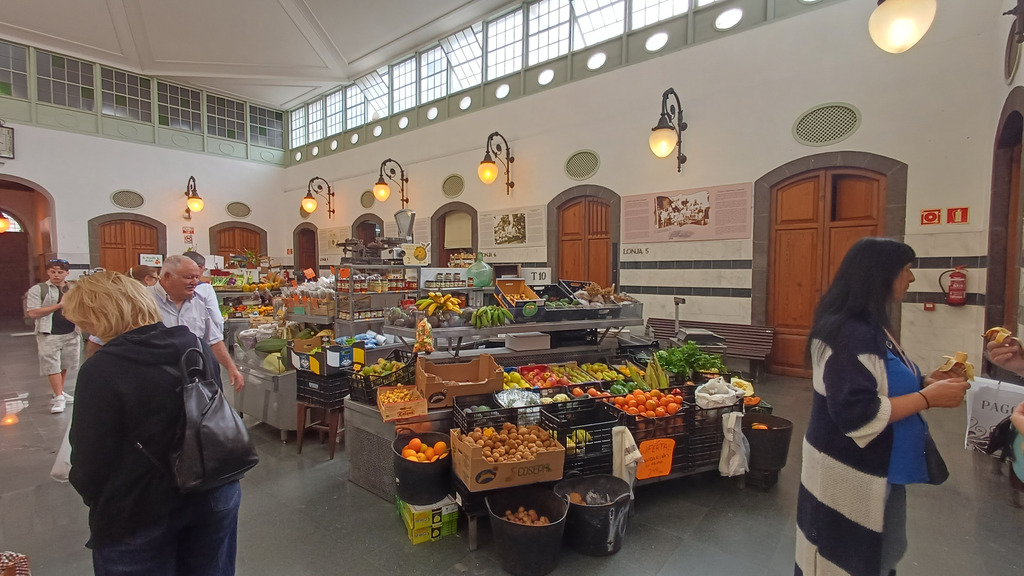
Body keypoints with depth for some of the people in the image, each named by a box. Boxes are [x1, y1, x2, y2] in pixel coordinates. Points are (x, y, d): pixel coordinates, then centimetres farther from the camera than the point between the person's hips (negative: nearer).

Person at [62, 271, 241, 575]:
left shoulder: (100, 370, -22)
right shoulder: (196, 345, -5)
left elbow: (90, 461, -14)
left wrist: (92, 494, 8)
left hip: (138, 516, -4)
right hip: (214, 497, 5)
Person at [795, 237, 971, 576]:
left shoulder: (869, 327, 8)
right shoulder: (850, 334, -25)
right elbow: (857, 415, -28)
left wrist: (925, 382, 5)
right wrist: (928, 398, -21)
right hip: (849, 476, -10)